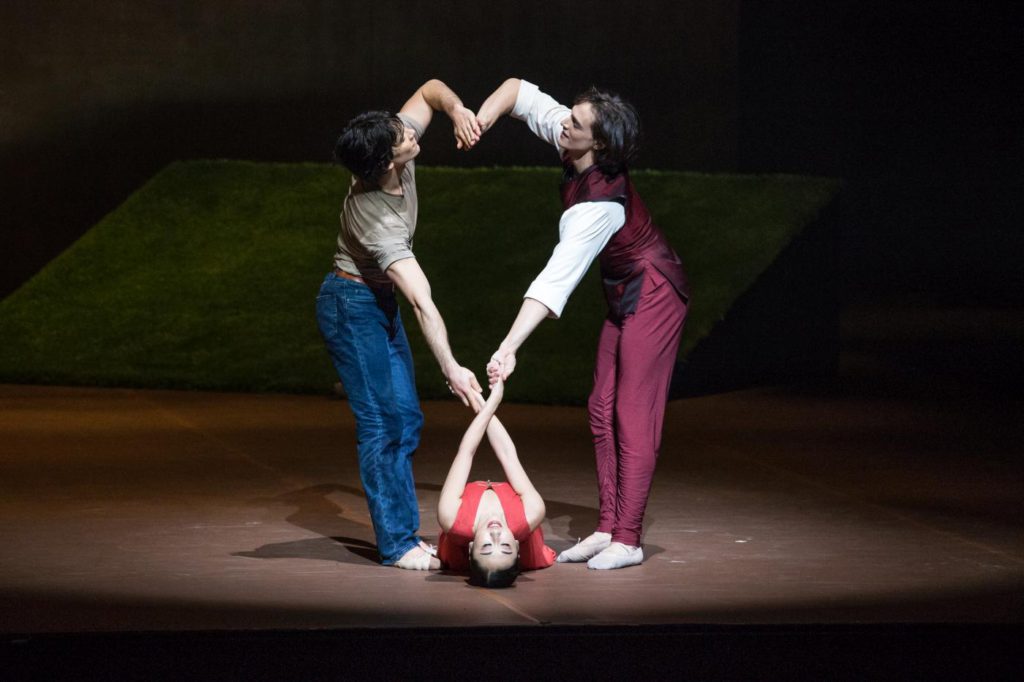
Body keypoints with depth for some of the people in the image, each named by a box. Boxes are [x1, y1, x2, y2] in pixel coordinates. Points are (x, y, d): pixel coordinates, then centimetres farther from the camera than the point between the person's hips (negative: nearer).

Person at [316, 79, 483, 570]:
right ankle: (397, 543, -6)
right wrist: (450, 369, -42)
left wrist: (456, 109, -17)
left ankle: (404, 534, 14)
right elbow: (422, 302, -40)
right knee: (382, 422, -9)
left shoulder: (399, 158, -15)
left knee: (406, 419, 9)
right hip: (351, 307, -9)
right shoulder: (376, 220, -35)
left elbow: (430, 89, 3)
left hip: (379, 304, 9)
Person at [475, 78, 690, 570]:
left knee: (634, 415, -11)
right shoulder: (567, 138, -9)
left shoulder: (600, 203, -32)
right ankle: (608, 527, 10)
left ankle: (627, 539, -11)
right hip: (626, 296, 10)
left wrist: (510, 347, -42)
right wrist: (483, 116, -18)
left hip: (653, 295, -10)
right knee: (602, 409, 8)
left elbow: (557, 280, -38)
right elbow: (519, 89, 2)